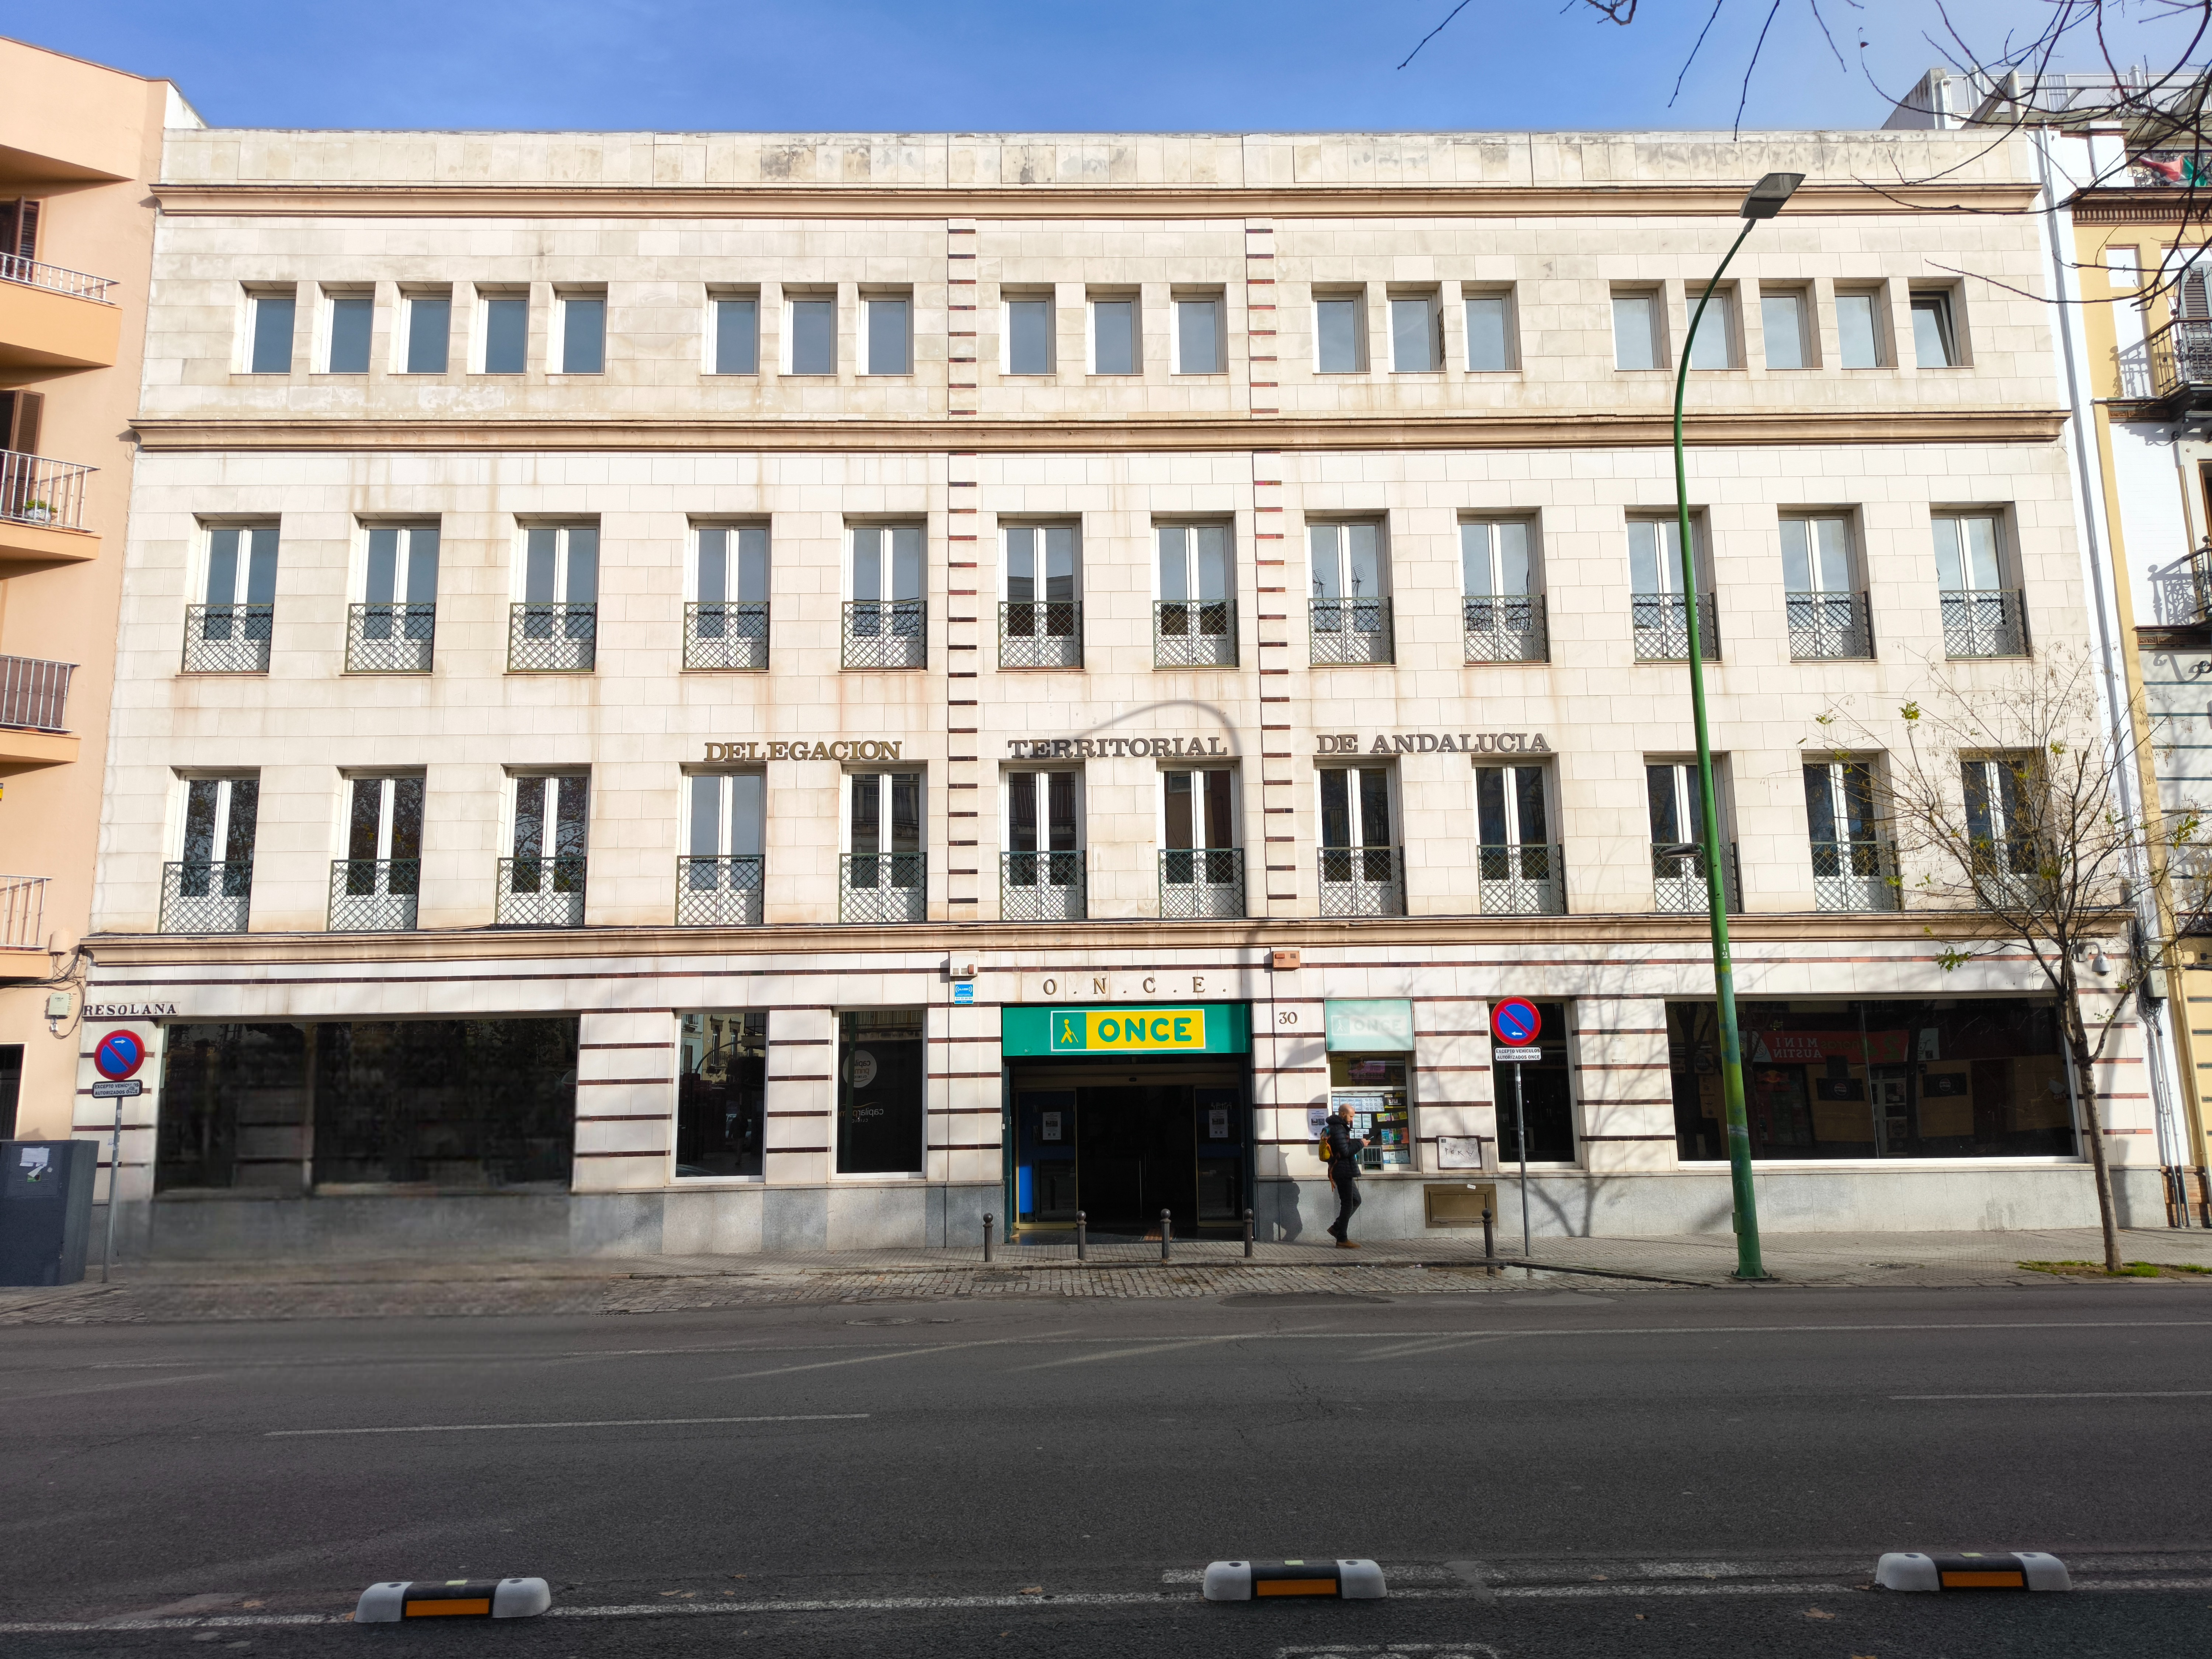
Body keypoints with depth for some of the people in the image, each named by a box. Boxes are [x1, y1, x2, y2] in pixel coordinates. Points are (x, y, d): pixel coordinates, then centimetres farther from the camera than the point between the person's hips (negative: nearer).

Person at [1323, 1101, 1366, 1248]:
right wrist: (1360, 1144, -12)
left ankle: (1336, 1227, 17)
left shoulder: (1339, 1128, 17)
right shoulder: (1338, 1129, -17)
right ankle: (1342, 1240, -2)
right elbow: (1345, 1151, -22)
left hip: (1344, 1172, 11)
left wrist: (1357, 1142, 8)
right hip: (1343, 1171, -11)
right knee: (1347, 1204, -6)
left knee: (1356, 1200, 17)